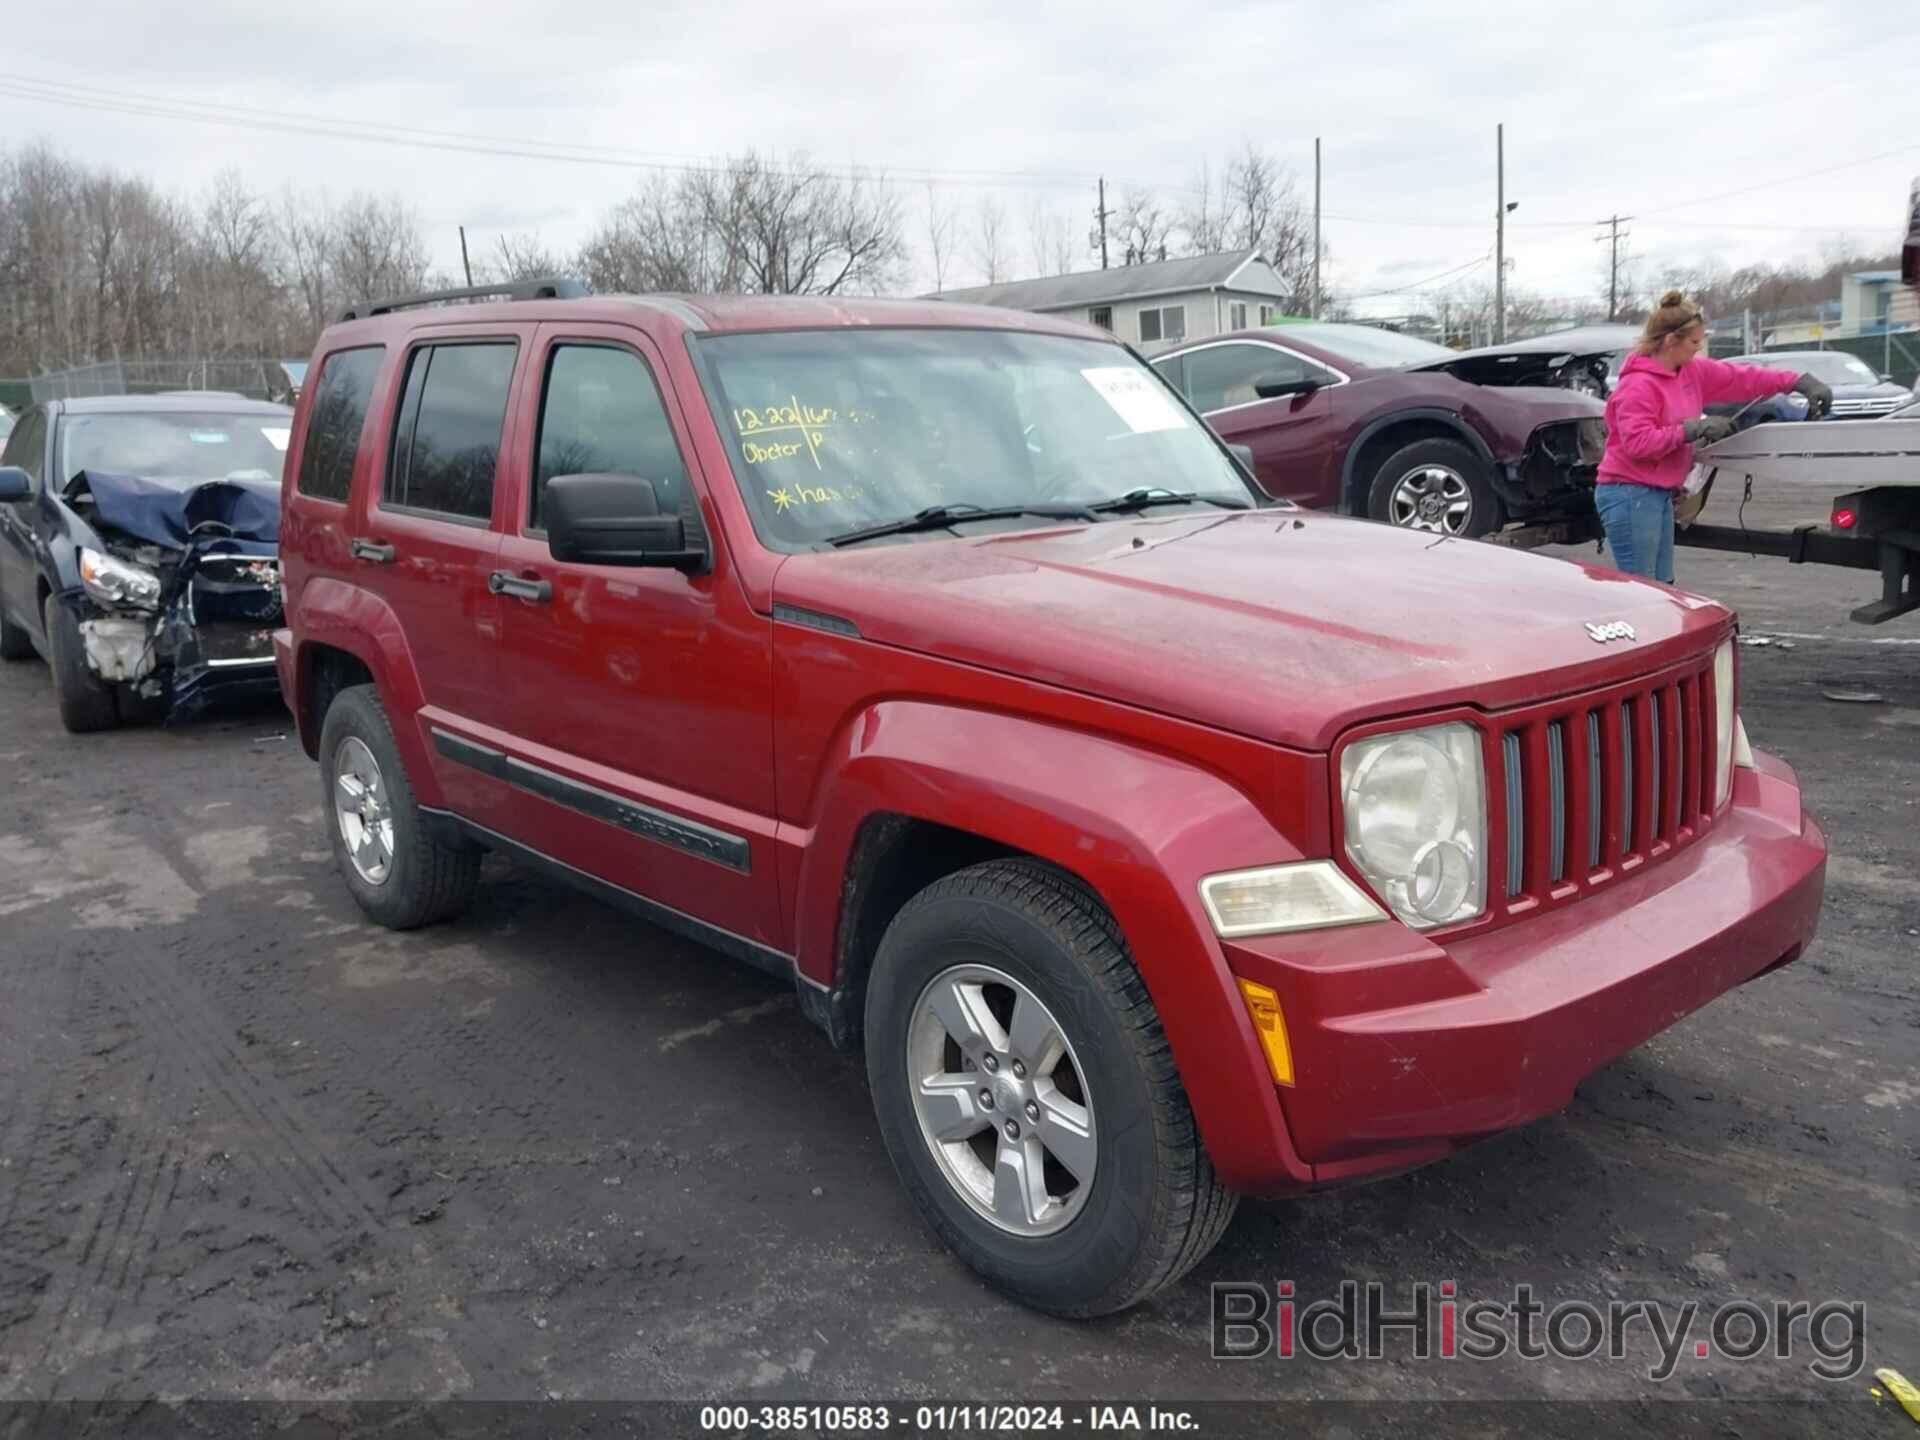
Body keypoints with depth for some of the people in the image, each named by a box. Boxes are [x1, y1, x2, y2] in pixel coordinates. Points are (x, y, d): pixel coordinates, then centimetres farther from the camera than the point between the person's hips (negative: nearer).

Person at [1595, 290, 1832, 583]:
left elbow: (1742, 378, 18)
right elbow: (1637, 443, -24)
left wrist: (1799, 382, 13)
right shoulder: (1638, 385, -16)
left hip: (1659, 493, 10)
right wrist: (1693, 429, -20)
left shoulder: (1693, 371, 11)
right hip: (1630, 496, -10)